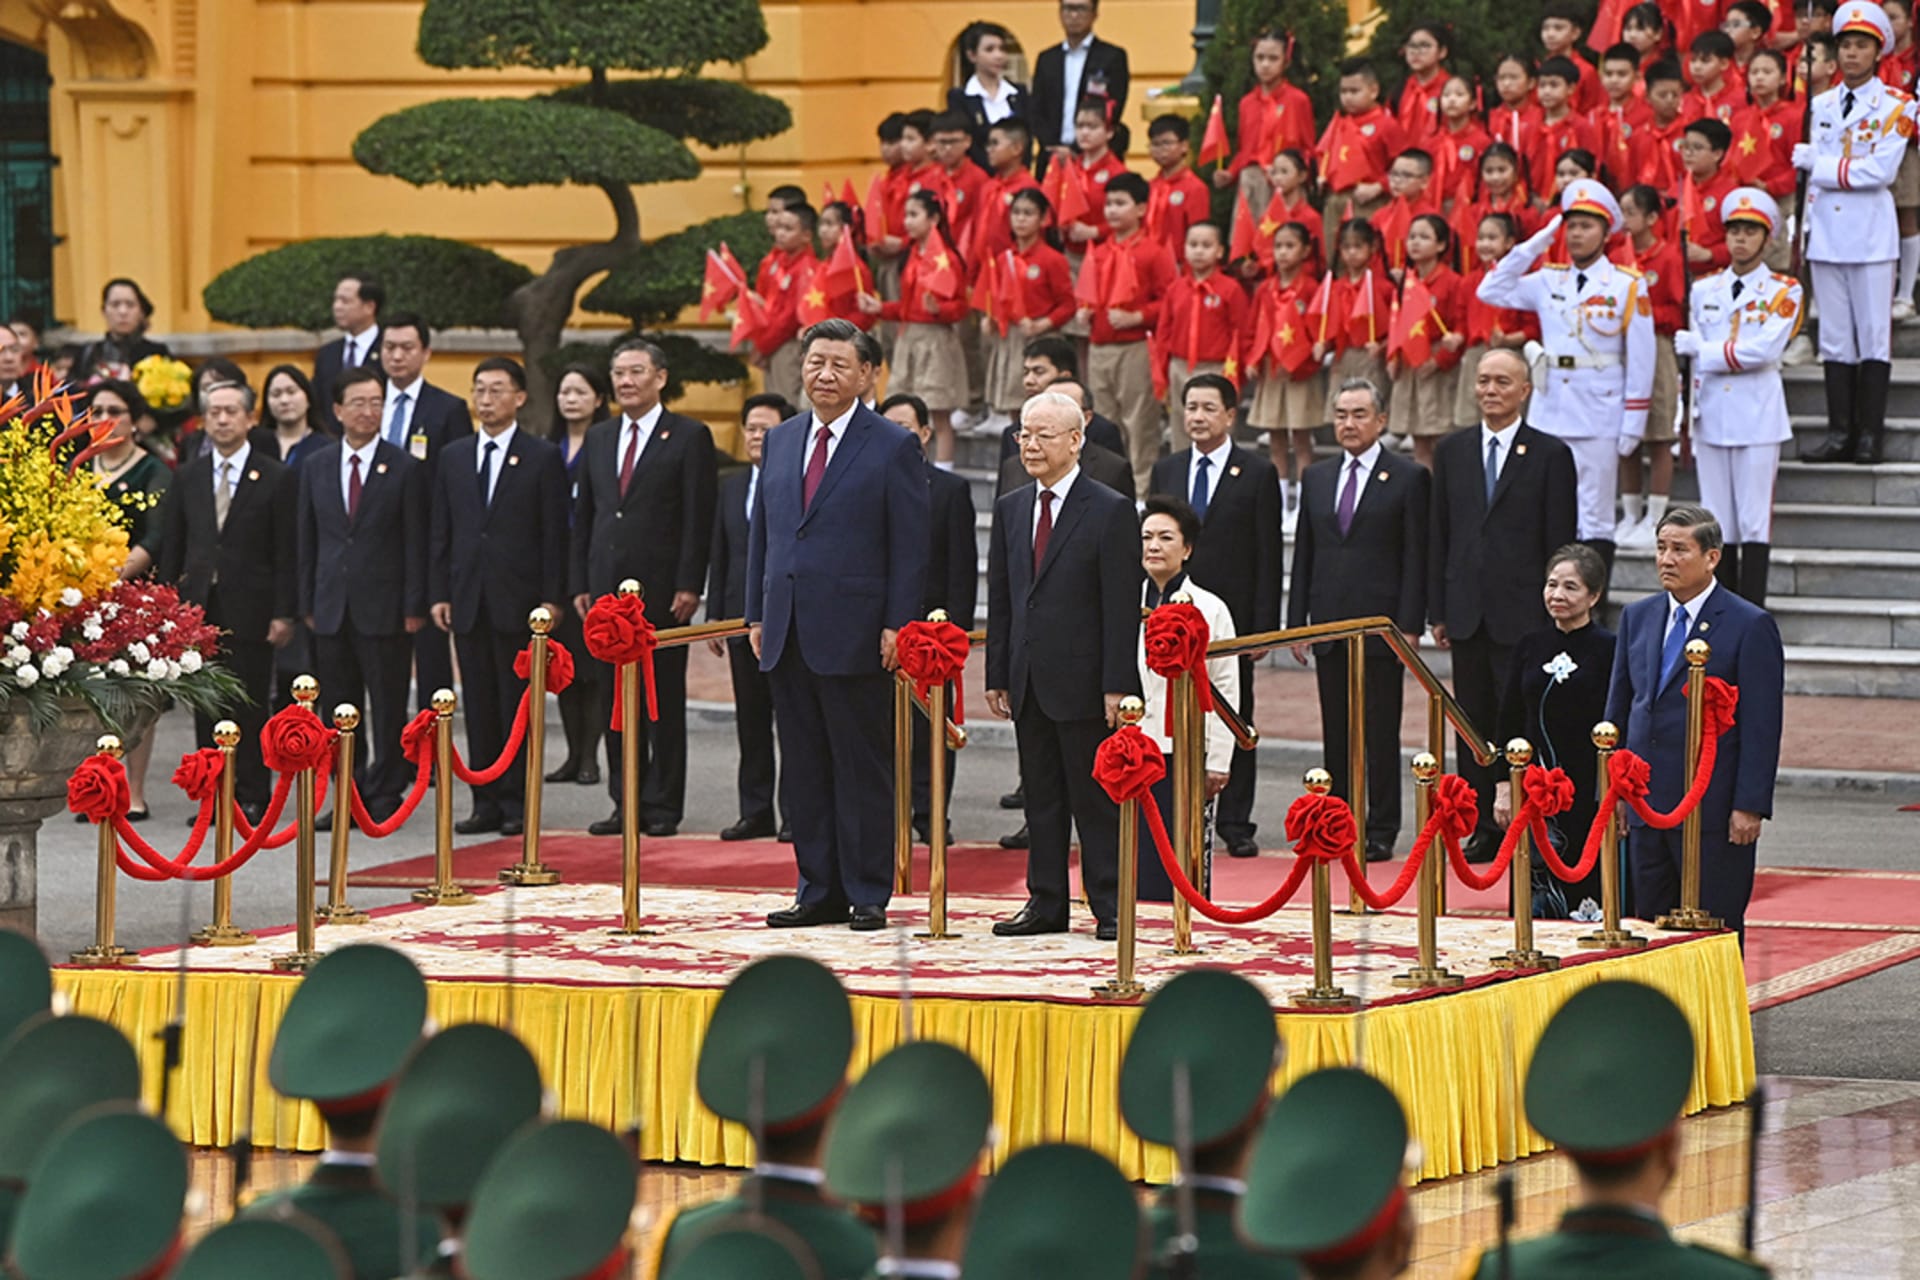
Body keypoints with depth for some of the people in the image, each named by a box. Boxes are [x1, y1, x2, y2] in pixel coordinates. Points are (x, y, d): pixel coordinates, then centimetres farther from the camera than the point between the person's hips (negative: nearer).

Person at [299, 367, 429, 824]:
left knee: (388, 707, -1)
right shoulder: (317, 468, 10)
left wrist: (413, 607, -8)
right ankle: (351, 793, 13)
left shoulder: (404, 468, -1)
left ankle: (385, 793, 5)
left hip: (384, 609, -3)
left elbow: (416, 542, -2)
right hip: (332, 609, 4)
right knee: (340, 706, 6)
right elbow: (306, 540, 12)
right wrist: (307, 604, 6)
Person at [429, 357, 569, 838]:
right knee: (479, 705, 5)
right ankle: (486, 803, 9)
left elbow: (554, 534, -2)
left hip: (518, 600, -4)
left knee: (518, 704, -2)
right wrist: (438, 594, 5)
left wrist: (551, 598, -9)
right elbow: (440, 532, 13)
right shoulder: (453, 457, 13)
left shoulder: (542, 458, 1)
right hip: (469, 599, 4)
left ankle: (517, 803, 2)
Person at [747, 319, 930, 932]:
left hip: (854, 635, -6)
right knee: (804, 768, 9)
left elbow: (911, 546, -6)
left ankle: (868, 895, 5)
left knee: (863, 769, 0)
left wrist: (898, 626, -12)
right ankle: (819, 892, 15)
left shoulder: (894, 447, -3)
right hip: (788, 635, 6)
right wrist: (756, 614, 11)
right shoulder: (780, 441, 14)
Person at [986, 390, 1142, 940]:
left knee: (1096, 799, -1)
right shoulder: (1010, 509, 13)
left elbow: (1123, 606, -9)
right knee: (1041, 797, 9)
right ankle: (1046, 903, 15)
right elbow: (1000, 600, 15)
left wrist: (1117, 686, -14)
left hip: (1082, 681, -6)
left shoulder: (1111, 511, -5)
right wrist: (998, 676, 9)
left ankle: (1109, 908, 5)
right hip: (1028, 683, 6)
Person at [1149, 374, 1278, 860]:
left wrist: (1264, 625, -9)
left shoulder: (1257, 473, 0)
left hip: (1232, 616, -3)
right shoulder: (1166, 470, 11)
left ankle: (1235, 824, 7)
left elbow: (1269, 555, -3)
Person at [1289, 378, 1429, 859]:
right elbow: (1304, 556, 15)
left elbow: (1416, 559, -4)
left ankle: (1381, 831, 3)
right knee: (1336, 733, 7)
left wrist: (1410, 627, -11)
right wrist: (1297, 623, 8)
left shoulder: (1409, 477, 0)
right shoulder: (1316, 478, 14)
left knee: (1380, 731, -2)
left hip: (1381, 624, -4)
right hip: (1329, 625, 5)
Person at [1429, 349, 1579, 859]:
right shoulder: (1452, 451, 11)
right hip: (1468, 613, 4)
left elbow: (1560, 543, -2)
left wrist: (1554, 616, -6)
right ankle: (1485, 829, 12)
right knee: (1474, 725, 6)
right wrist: (1438, 611, 7)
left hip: (1523, 615, -4)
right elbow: (1439, 535, 12)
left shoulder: (1550, 455, 0)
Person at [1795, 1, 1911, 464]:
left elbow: (1880, 171, -13)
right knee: (1835, 336, 5)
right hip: (1827, 232, 5)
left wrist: (1823, 165, -10)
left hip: (1871, 235, -5)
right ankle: (1840, 432, 8)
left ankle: (1870, 435, 0)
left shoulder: (1895, 107, -2)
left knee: (1874, 334, -3)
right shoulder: (1822, 105, 13)